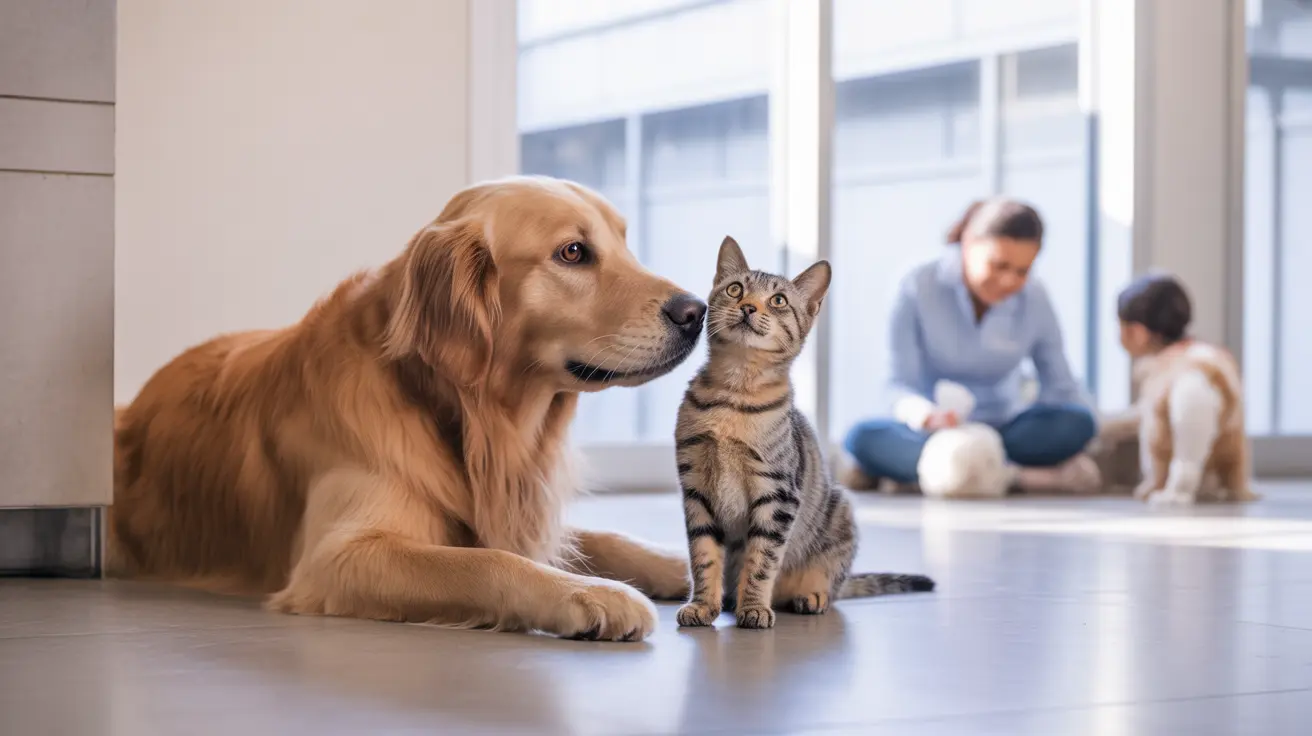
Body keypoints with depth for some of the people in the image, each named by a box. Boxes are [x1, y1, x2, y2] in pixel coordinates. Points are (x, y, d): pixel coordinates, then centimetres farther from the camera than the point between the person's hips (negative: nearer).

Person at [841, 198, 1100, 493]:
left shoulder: (1035, 300, -2)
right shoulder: (918, 289, -10)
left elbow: (1060, 386, 2)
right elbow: (900, 389, -13)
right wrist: (927, 415, -37)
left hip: (1003, 429, 2)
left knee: (1076, 424, -28)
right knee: (862, 437, -34)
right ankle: (1016, 475, -40)